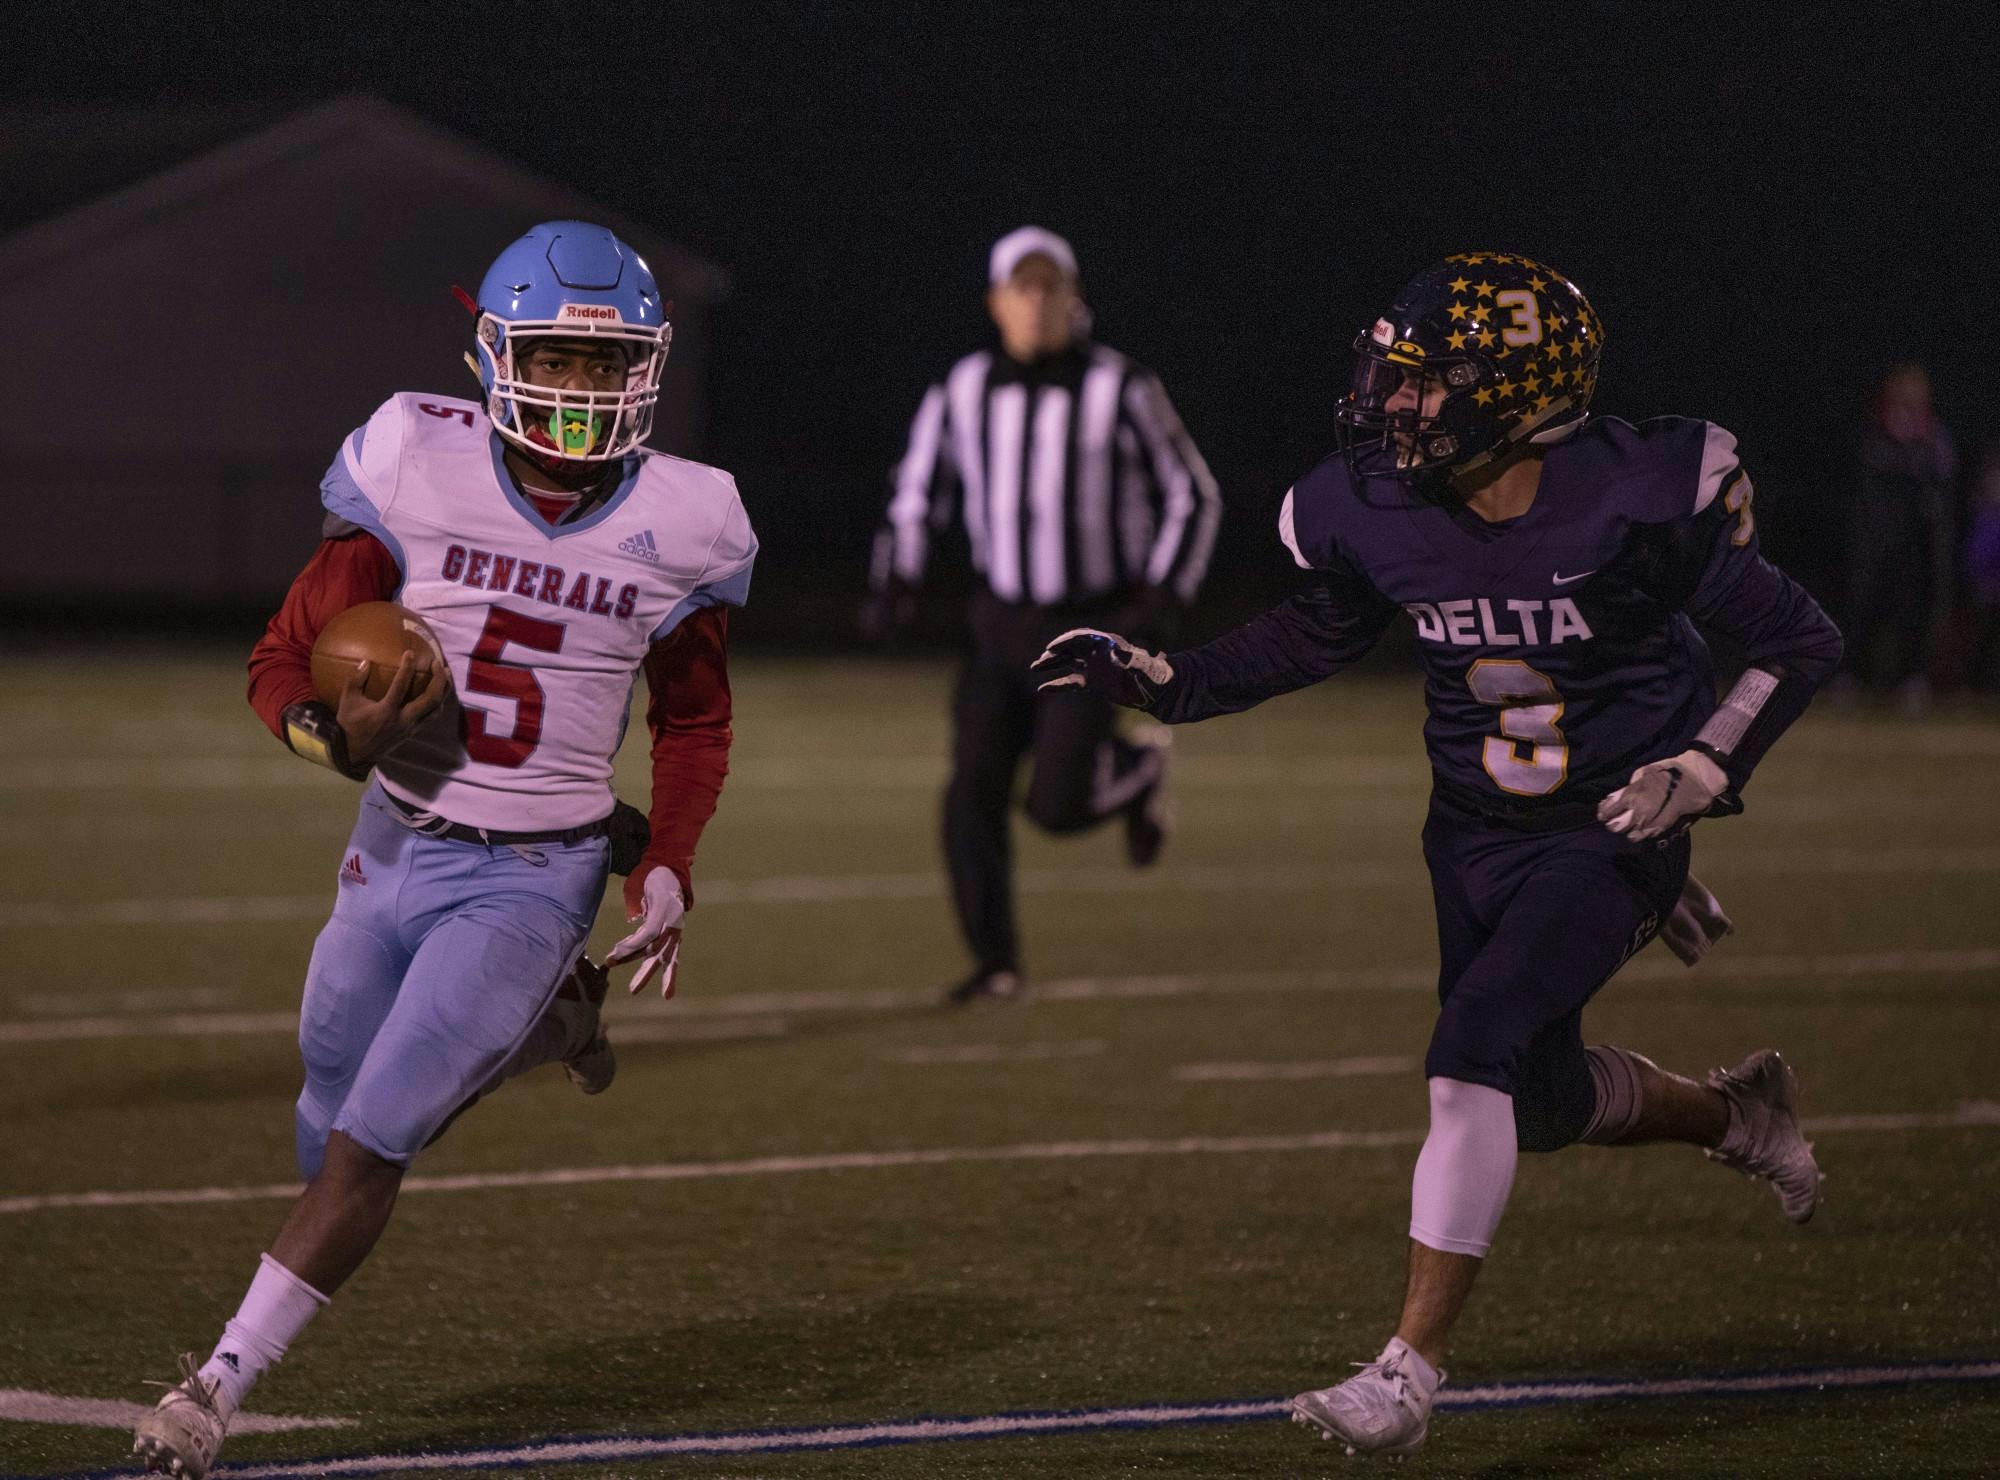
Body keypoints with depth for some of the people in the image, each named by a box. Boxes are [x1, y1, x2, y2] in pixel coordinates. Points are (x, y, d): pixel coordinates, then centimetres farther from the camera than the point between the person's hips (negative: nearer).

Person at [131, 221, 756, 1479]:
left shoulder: (675, 525, -6)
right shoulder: (421, 471, -10)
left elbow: (695, 724, 12)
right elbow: (285, 662, -3)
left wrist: (670, 870, -2)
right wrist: (339, 733, -25)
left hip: (534, 878, -2)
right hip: (394, 852, 2)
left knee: (369, 1144, -12)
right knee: (332, 1145, 15)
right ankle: (534, 1029, 40)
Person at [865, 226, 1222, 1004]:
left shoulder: (1119, 391, -10)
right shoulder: (963, 392, 0)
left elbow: (1192, 498, -2)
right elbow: (917, 498, 12)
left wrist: (1163, 597, -15)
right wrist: (892, 585, -4)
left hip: (1092, 627, -3)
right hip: (1003, 623, 3)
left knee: (1057, 807, -14)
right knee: (973, 800, -6)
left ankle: (1136, 770, 20)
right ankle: (996, 964, 10)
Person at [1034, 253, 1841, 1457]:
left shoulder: (1636, 503, -23)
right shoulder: (1380, 515, -10)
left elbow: (1801, 643, -10)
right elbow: (1319, 637, 12)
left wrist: (1705, 768, -22)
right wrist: (1166, 681, 2)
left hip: (1610, 834, -6)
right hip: (1478, 840, 6)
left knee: (1476, 1051, -21)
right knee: (1543, 1100, 13)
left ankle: (1411, 1370, -16)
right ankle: (1737, 1113, 45)